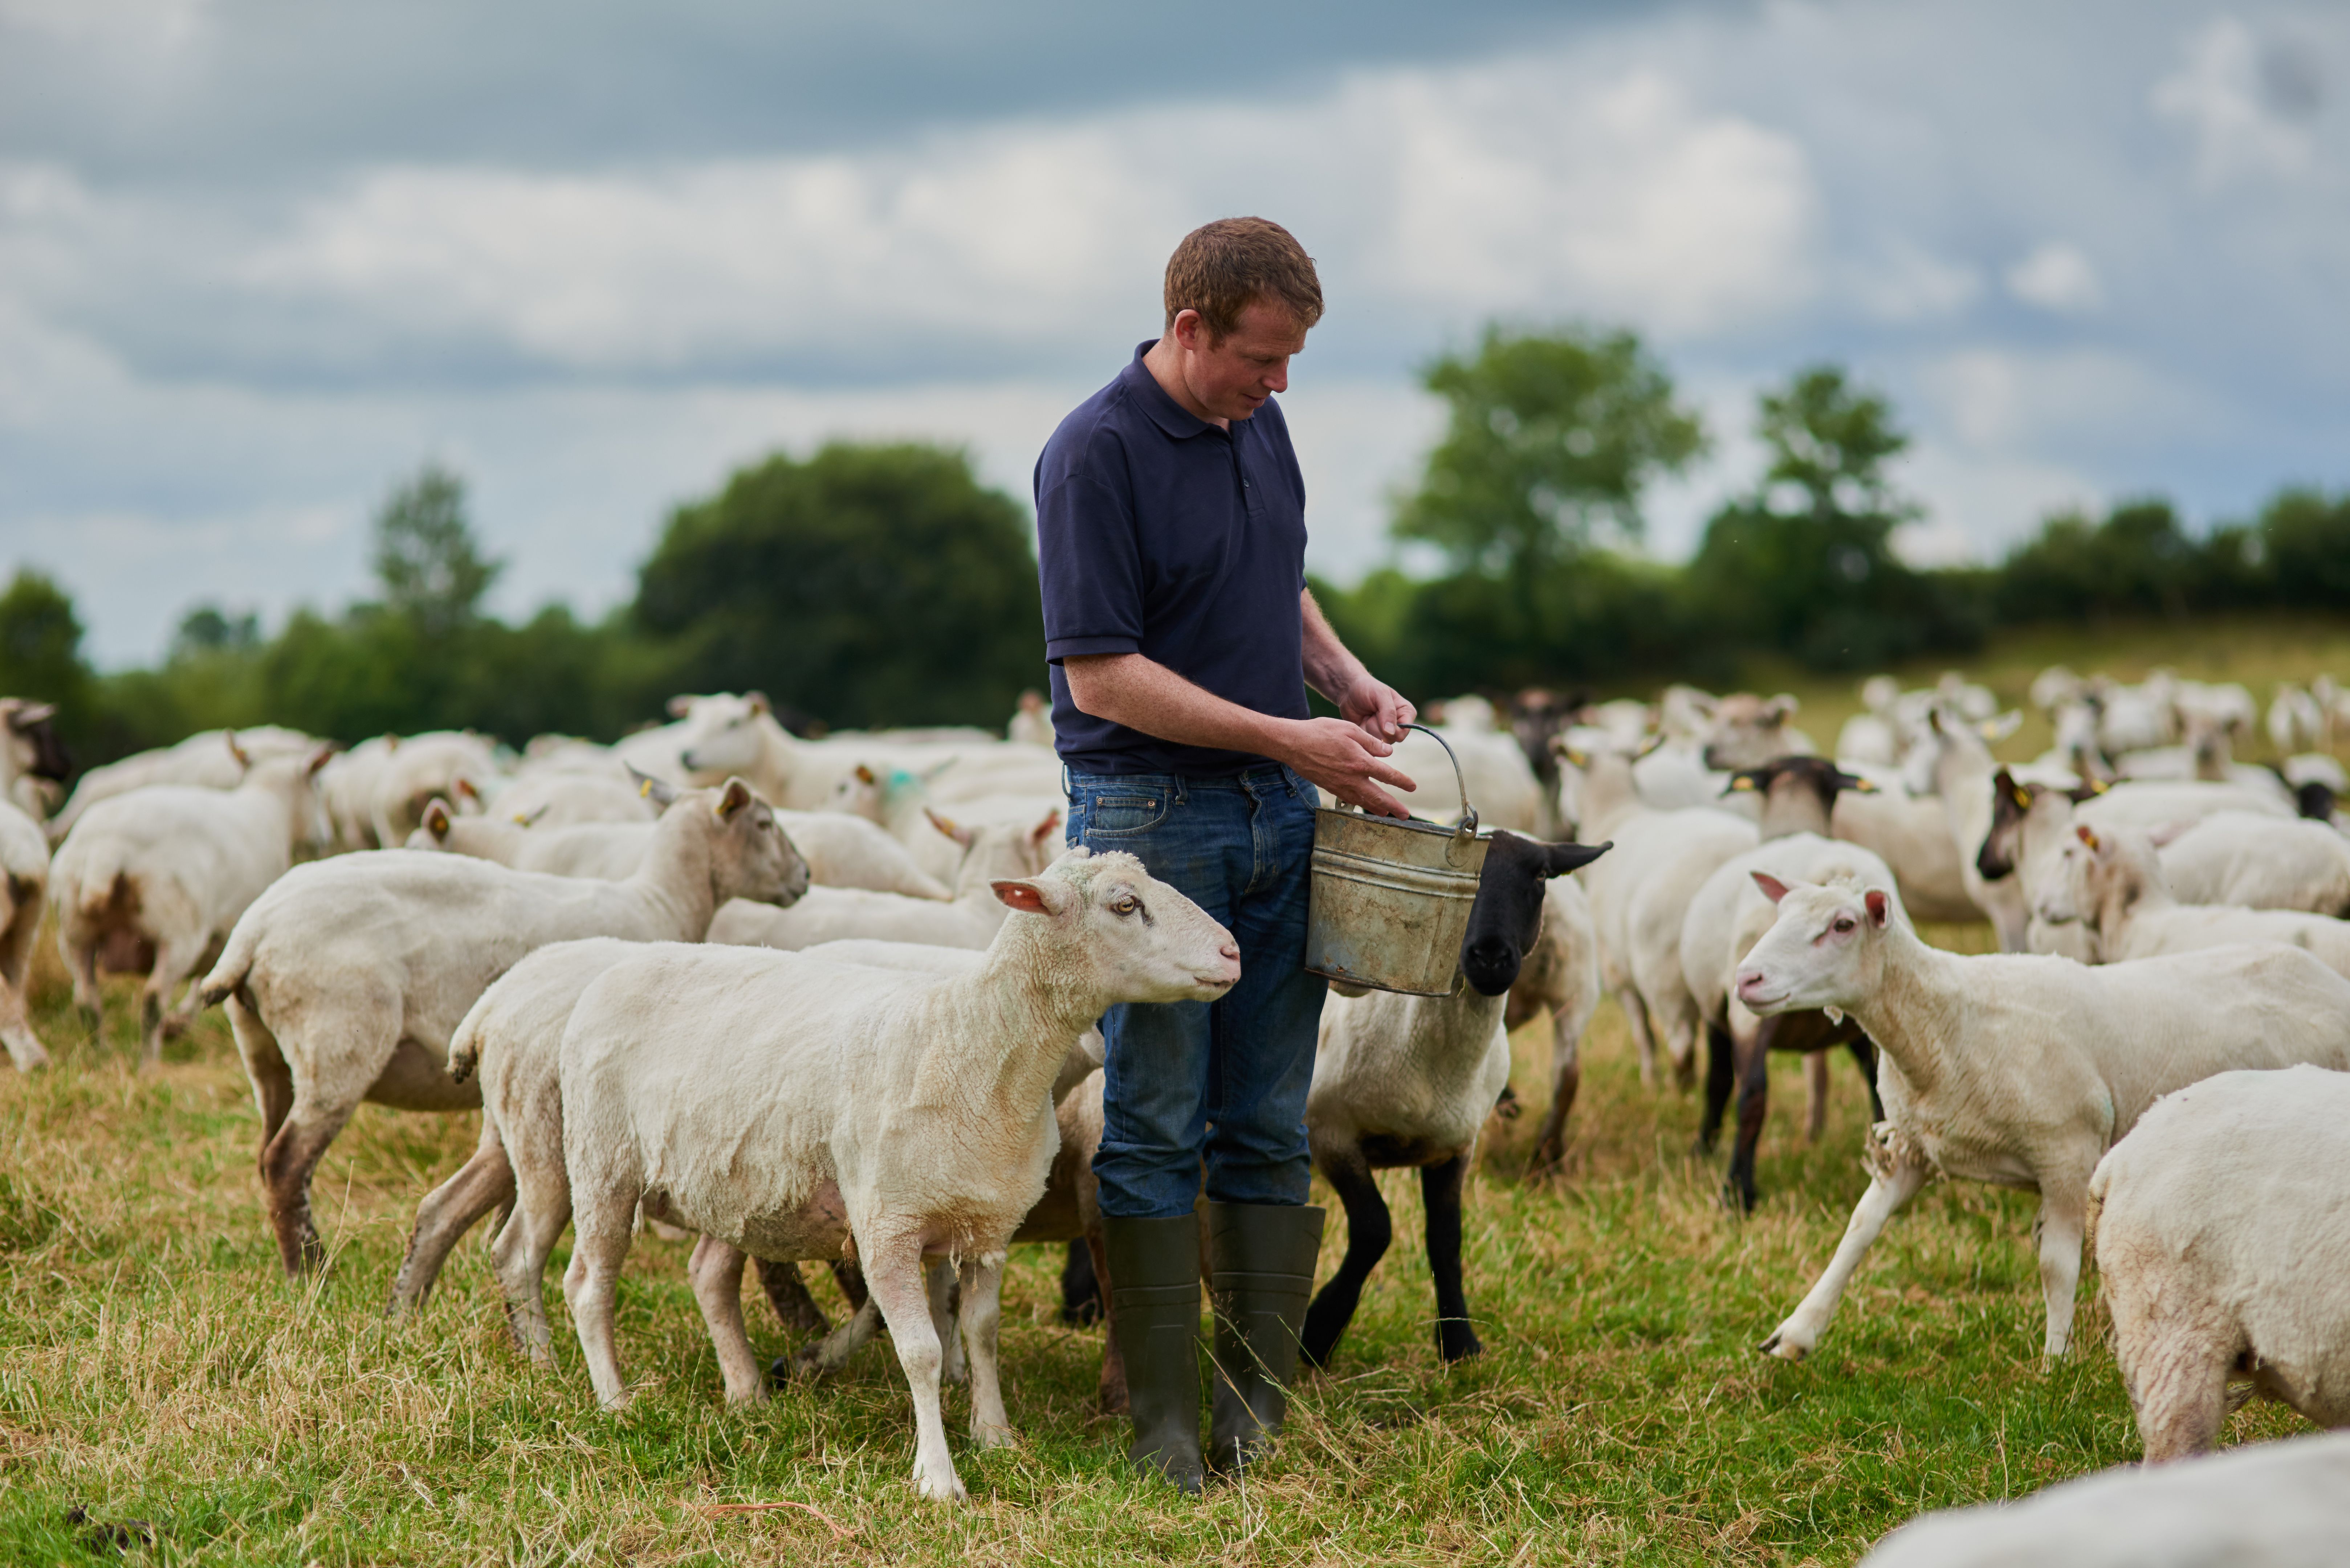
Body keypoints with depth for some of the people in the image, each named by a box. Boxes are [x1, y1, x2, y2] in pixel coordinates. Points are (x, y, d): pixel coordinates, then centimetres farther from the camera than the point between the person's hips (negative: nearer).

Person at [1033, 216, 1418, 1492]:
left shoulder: (1259, 427, 9)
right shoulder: (1096, 455, -15)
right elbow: (1101, 675, -18)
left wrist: (1351, 683, 5)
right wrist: (1290, 736, -19)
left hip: (1278, 815, 7)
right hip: (1151, 814, -7)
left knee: (1269, 1133, 7)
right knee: (1156, 1133, -2)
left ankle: (1264, 1411, 12)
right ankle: (1168, 1432, 3)